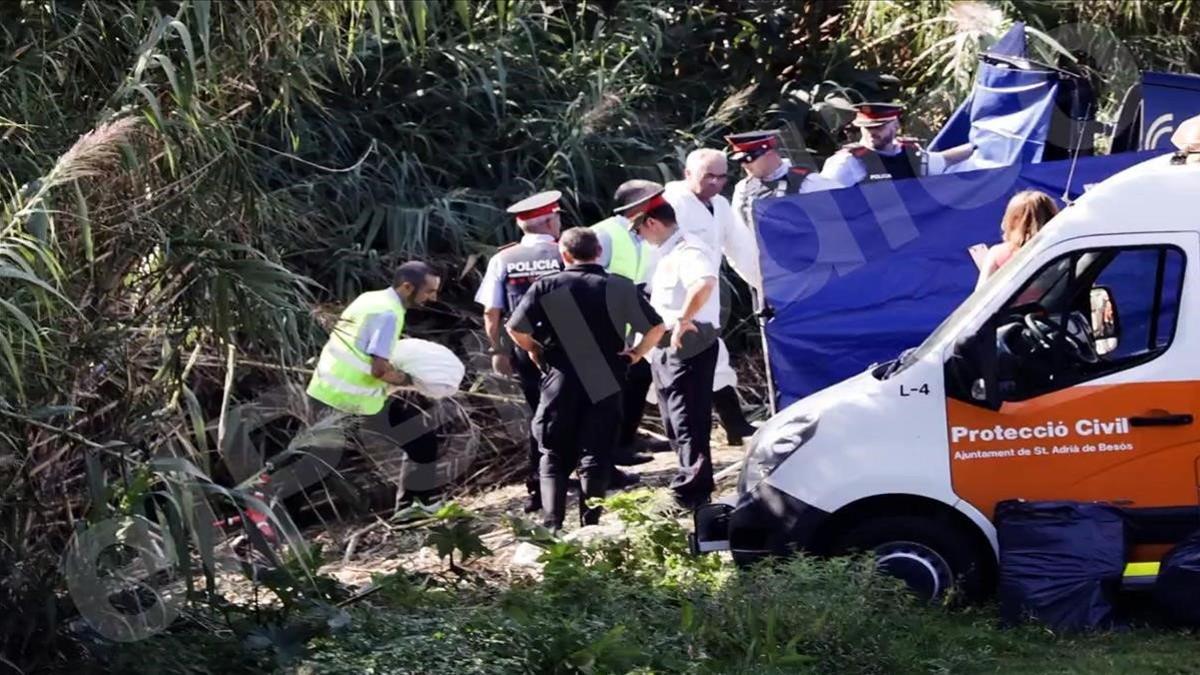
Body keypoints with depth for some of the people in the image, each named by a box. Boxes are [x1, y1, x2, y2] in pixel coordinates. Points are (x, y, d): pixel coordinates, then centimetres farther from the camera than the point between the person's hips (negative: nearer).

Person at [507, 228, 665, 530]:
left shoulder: (546, 287, -4)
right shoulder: (621, 288, 0)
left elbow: (516, 329, -6)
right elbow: (656, 328, -1)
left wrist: (536, 351, 11)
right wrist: (636, 354, 12)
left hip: (560, 384, -1)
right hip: (605, 384, 1)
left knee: (554, 458, 10)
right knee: (595, 458, 6)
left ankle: (552, 526, 2)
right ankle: (590, 526, 2)